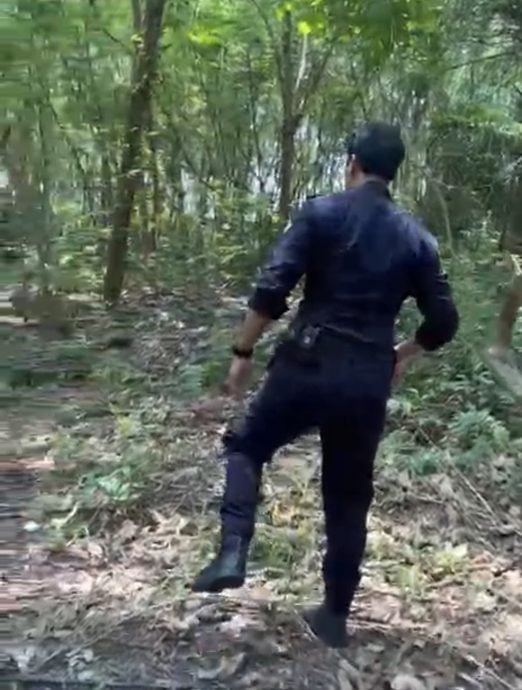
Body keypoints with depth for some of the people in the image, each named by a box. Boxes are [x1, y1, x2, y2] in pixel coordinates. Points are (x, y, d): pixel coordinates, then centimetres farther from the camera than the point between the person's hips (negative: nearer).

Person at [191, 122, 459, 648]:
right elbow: (443, 322, 9)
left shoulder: (321, 213, -2)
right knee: (348, 499, 16)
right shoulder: (416, 238, 9)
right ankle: (335, 615, 25)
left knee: (247, 447, 19)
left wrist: (243, 353, -2)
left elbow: (272, 290, -12)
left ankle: (233, 550, 0)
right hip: (369, 382, 3)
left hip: (308, 365, -3)